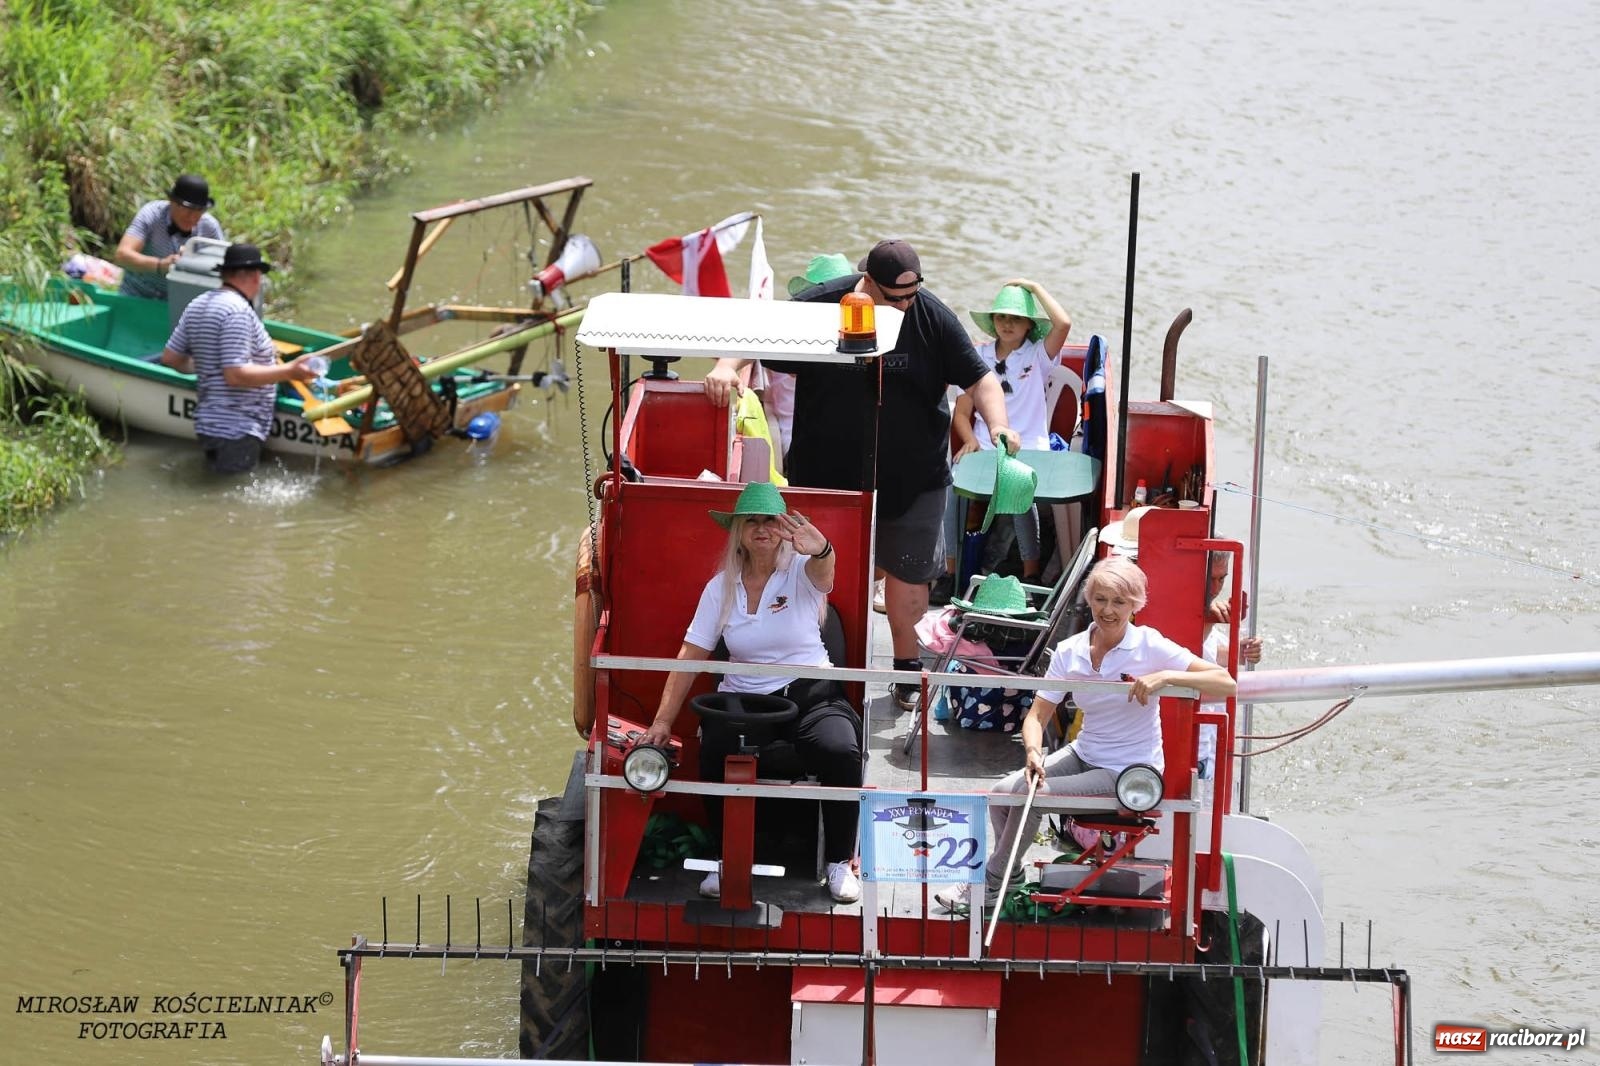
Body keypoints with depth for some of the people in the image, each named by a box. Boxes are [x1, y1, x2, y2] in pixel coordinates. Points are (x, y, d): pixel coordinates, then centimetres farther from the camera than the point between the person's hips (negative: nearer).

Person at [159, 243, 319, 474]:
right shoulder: (238, 311, -17)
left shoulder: (197, 305, 11)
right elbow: (236, 375, -22)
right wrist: (288, 372, -19)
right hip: (236, 432, -10)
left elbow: (170, 358, 16)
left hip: (209, 423, 10)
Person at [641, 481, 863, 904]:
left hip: (810, 696, -2)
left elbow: (822, 570, -29)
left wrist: (819, 550, -55)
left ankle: (840, 862, -11)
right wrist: (662, 722, -1)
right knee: (714, 754, -30)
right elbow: (690, 656, 7)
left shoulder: (800, 572, -2)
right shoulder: (721, 587, 7)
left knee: (841, 752, -32)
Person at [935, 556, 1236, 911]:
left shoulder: (1150, 647, -15)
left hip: (1129, 772, -6)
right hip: (1083, 755, 6)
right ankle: (1008, 872, 14)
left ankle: (992, 881, -1)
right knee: (1004, 791, -10)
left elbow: (1226, 685, -21)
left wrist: (1165, 676, -34)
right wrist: (1033, 752, -23)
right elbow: (1037, 715, -1)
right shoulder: (1070, 652, -2)